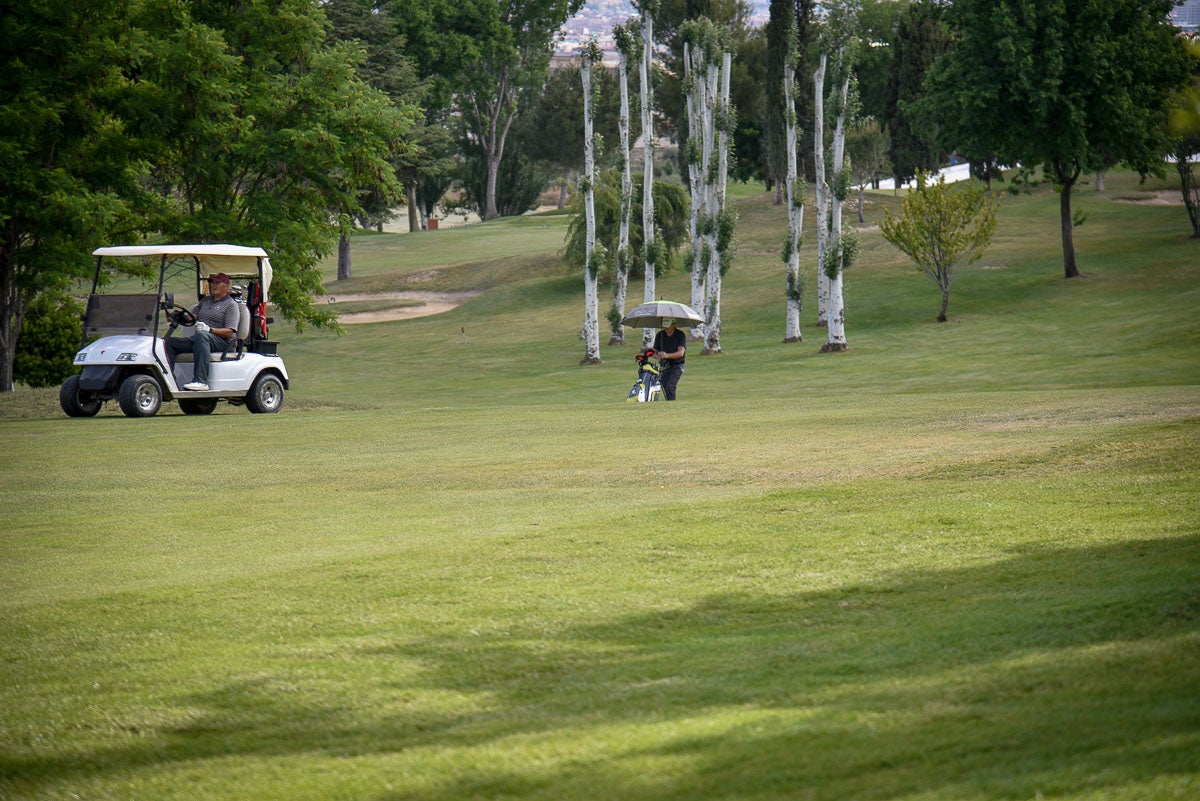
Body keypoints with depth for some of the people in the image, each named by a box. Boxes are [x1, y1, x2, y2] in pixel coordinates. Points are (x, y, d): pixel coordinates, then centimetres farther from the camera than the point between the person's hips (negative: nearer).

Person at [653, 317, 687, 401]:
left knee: (670, 387, -21)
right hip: (664, 366, 5)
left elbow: (680, 353, -17)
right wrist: (657, 355, -12)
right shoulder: (660, 335, 8)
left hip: (676, 366, -5)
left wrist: (667, 355, -32)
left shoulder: (680, 335, -6)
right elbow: (655, 351, 14)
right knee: (665, 388, -1)